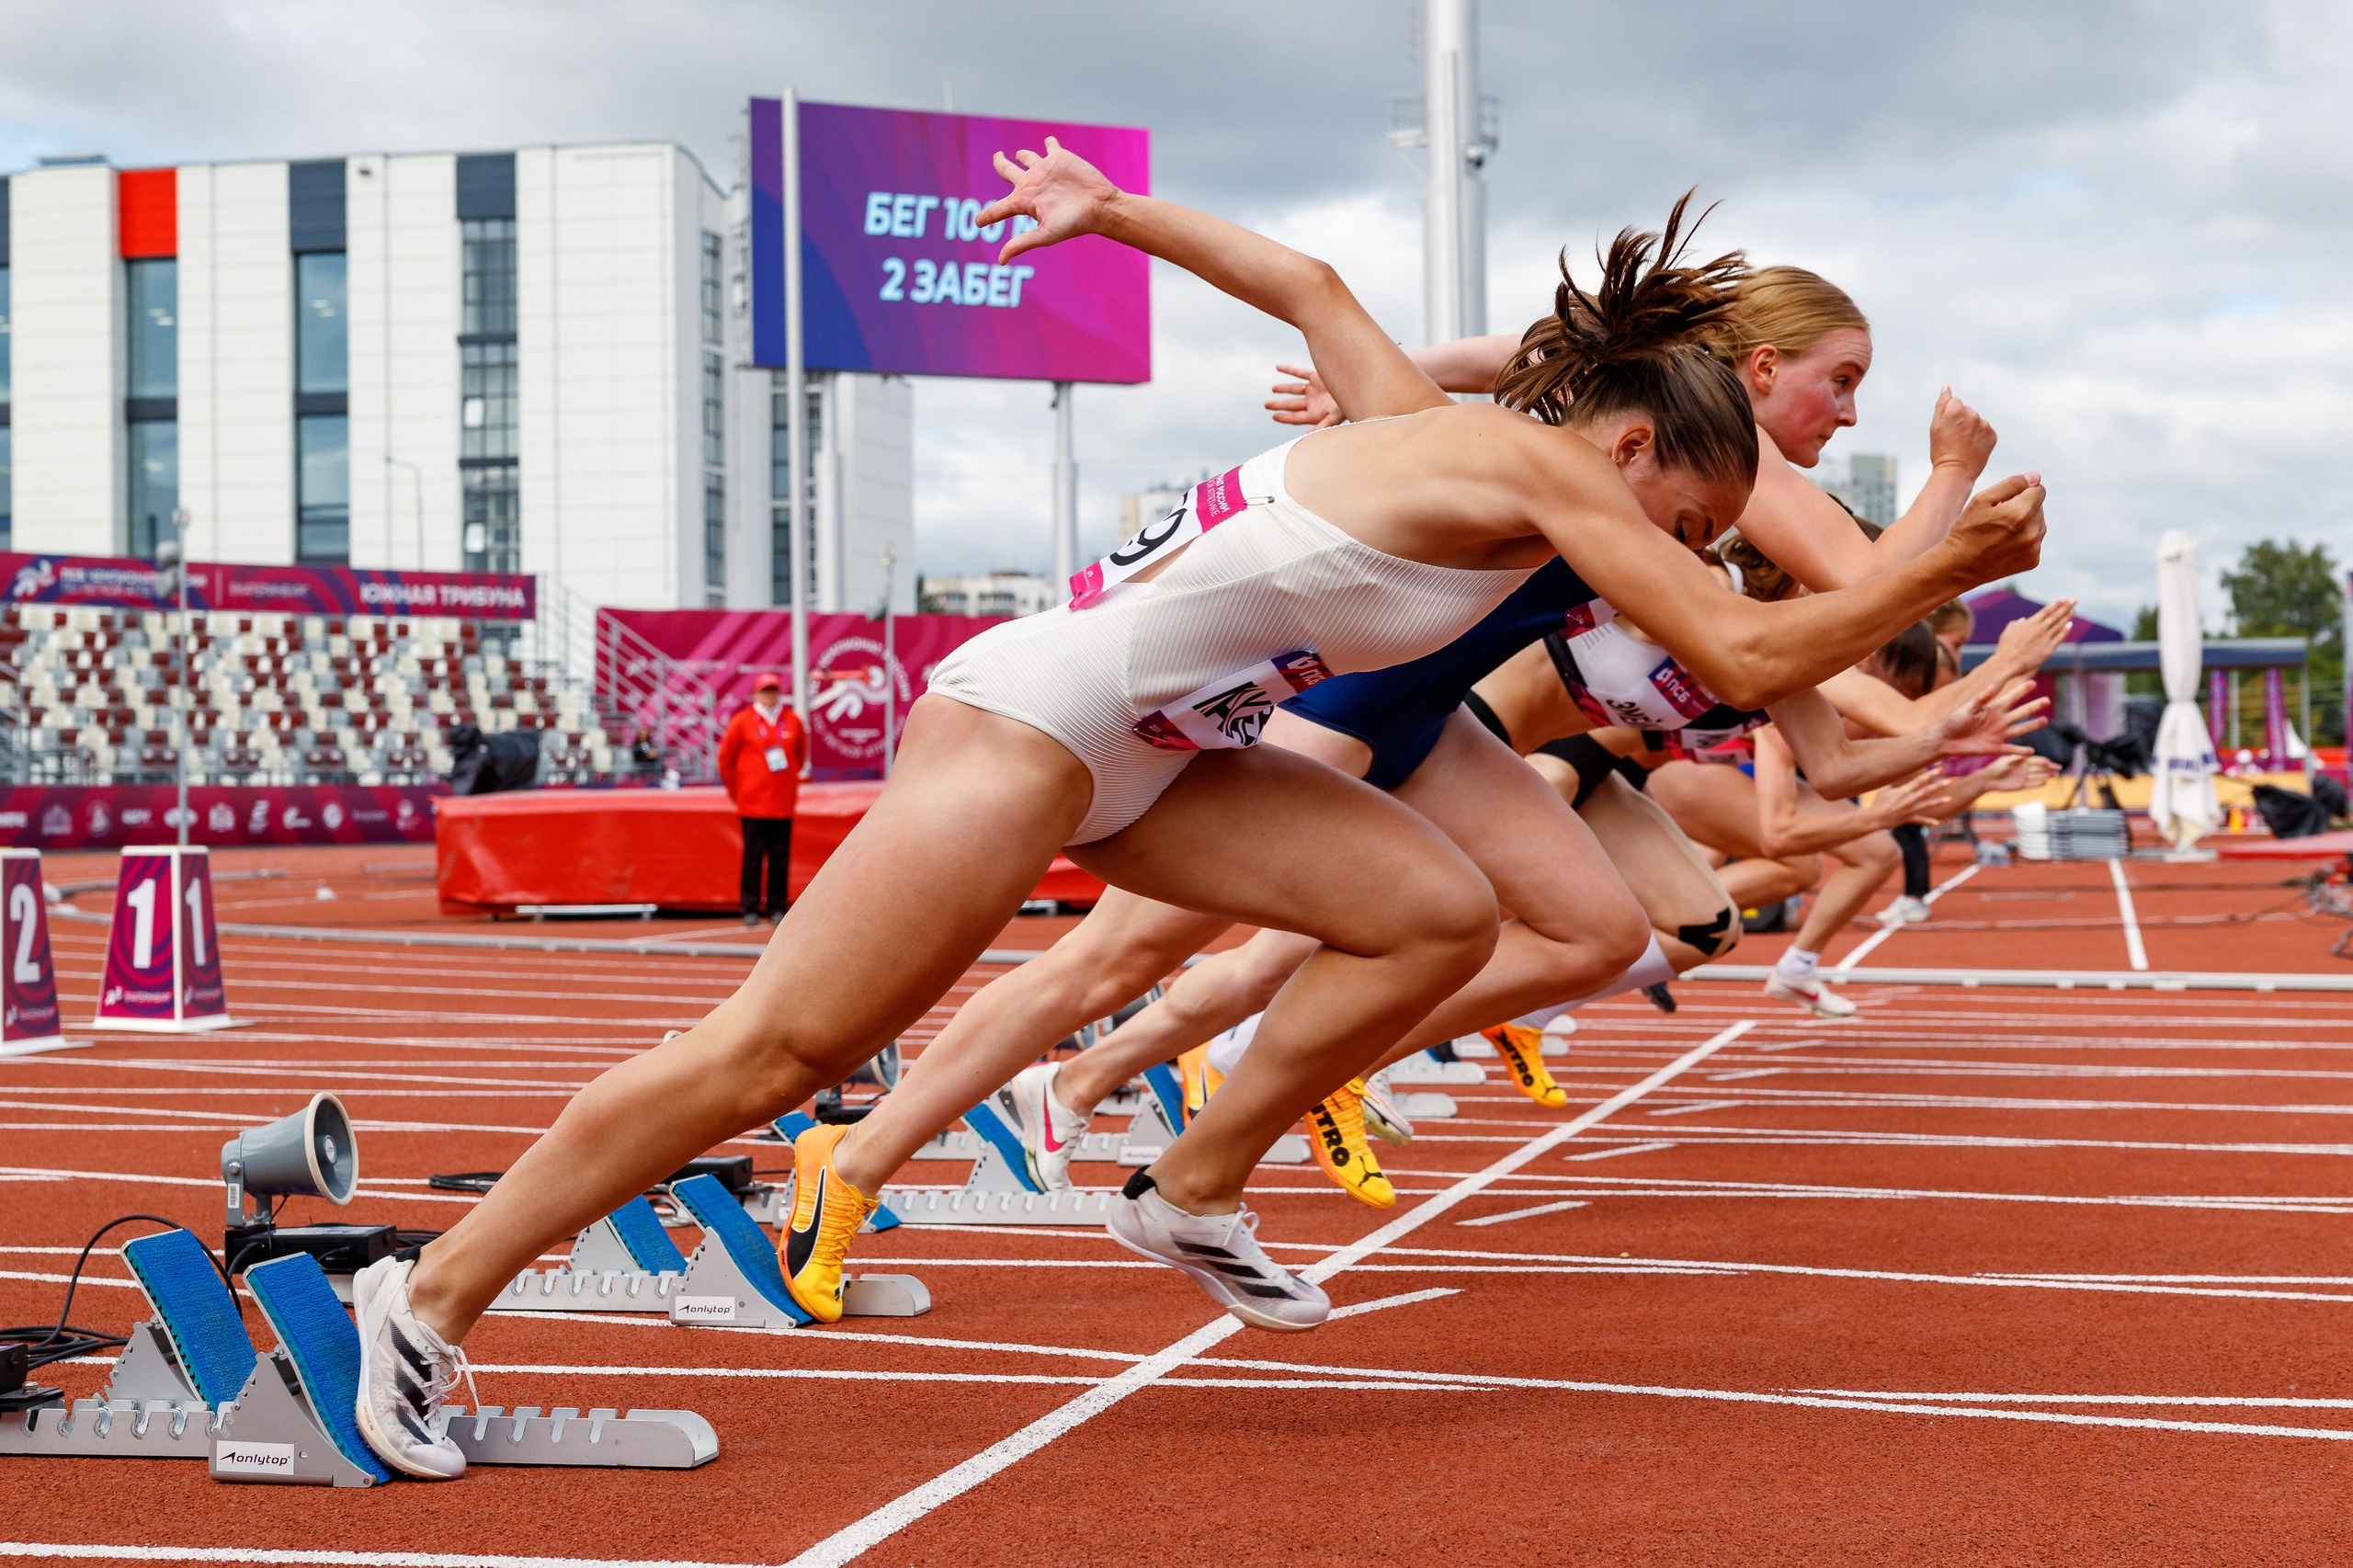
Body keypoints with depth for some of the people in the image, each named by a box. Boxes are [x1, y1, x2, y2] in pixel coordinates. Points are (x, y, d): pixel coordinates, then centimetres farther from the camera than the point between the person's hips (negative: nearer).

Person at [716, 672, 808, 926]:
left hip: (784, 802, 2)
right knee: (753, 854, -2)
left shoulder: (793, 721, 6)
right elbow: (725, 758, 6)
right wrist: (735, 790, 9)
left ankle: (777, 906, 8)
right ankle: (751, 909, 2)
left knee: (780, 855, 2)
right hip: (752, 803, -2)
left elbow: (801, 754, 19)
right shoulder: (742, 722, 0)